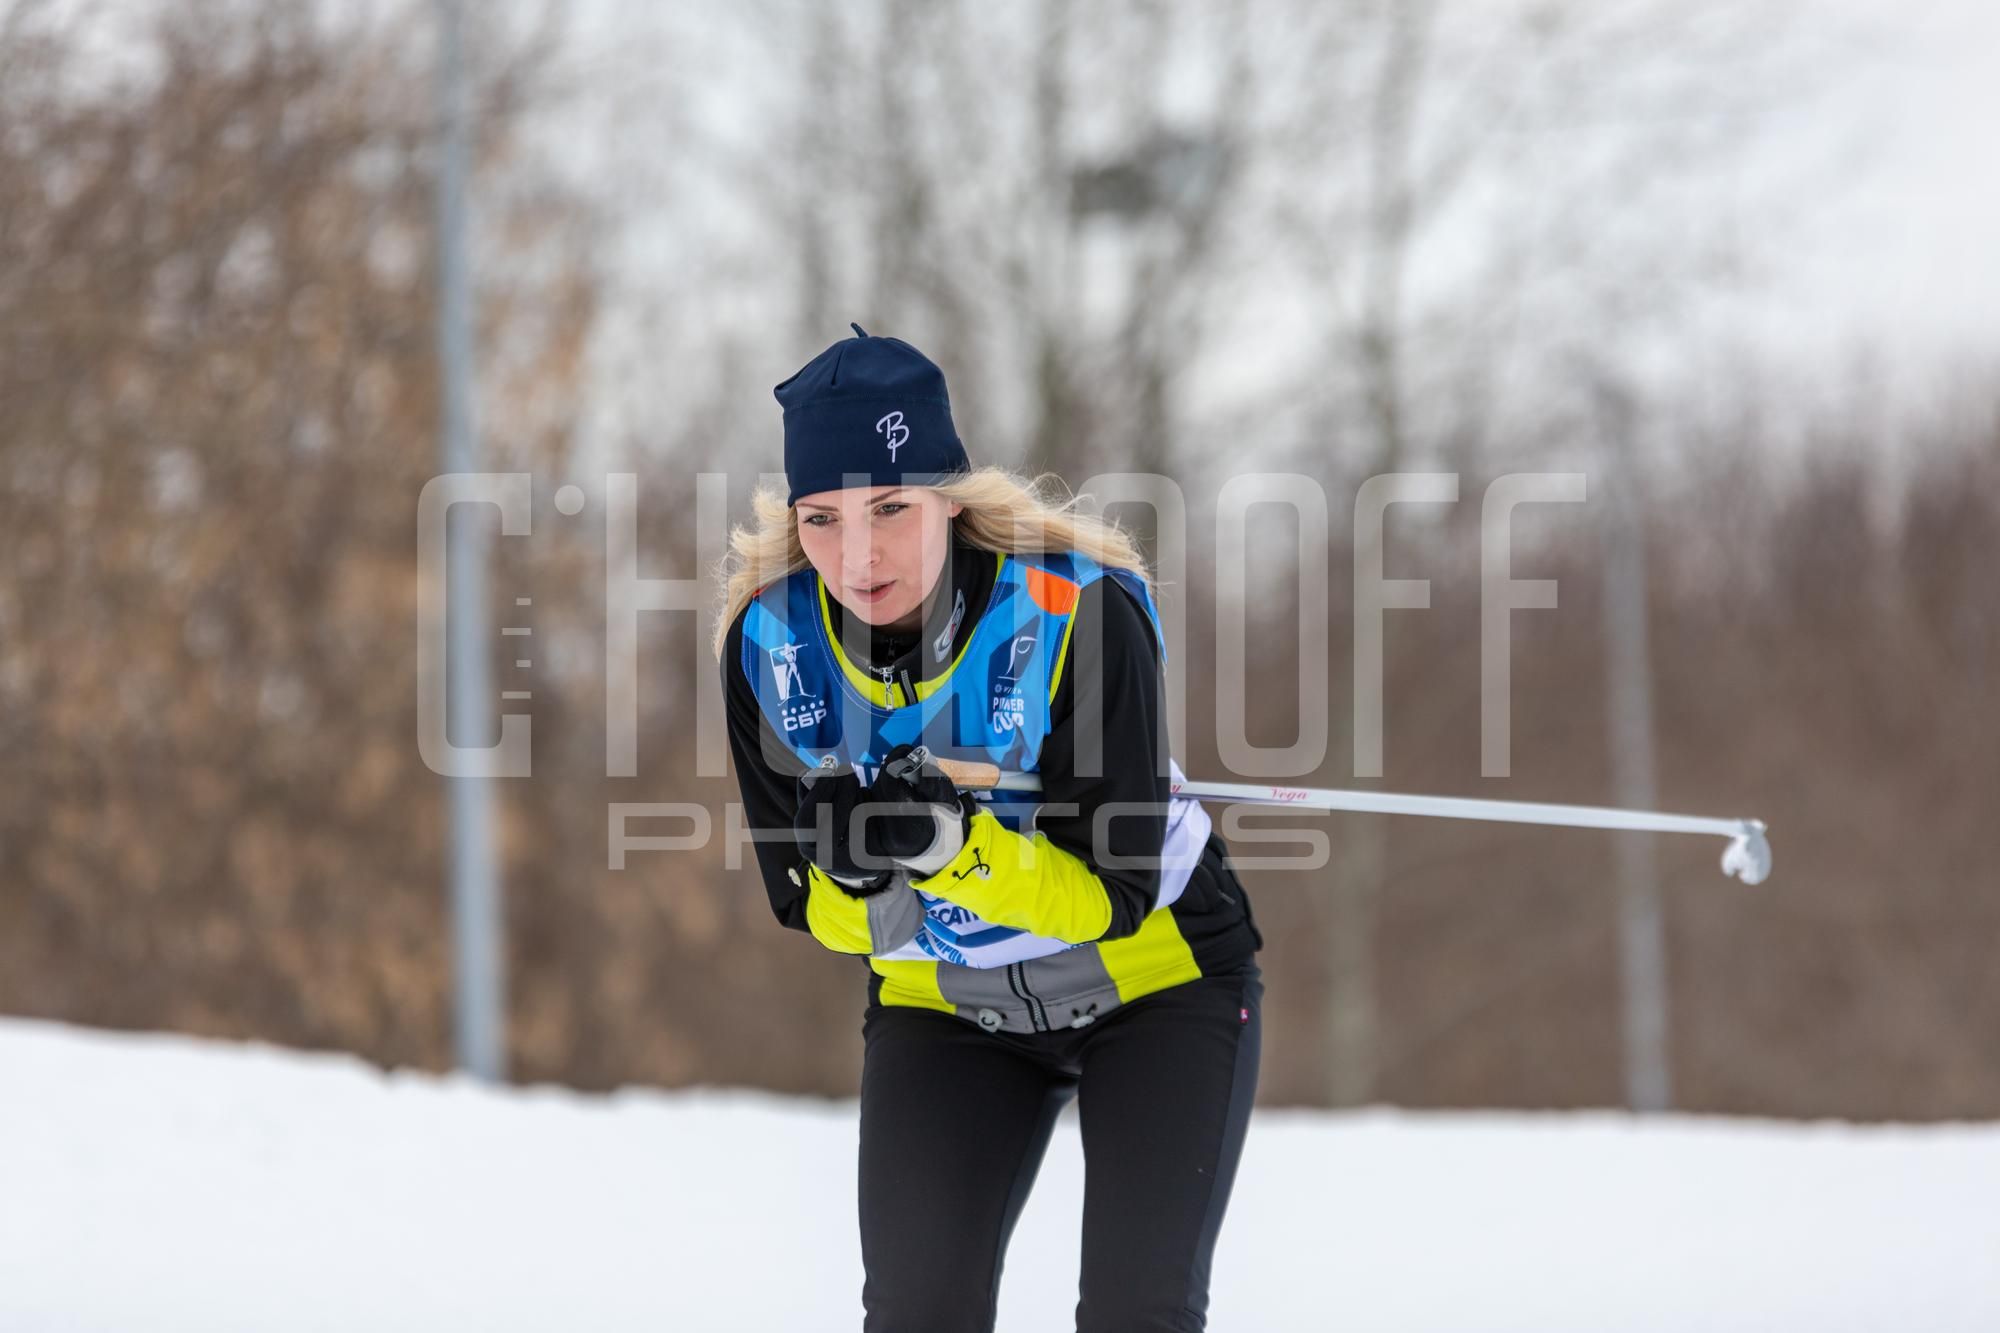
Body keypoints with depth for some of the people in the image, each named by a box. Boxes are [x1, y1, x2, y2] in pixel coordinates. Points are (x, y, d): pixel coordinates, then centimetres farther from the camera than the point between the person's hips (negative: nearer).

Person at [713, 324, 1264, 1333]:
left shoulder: (1078, 611, -29)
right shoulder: (771, 642, -19)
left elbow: (1116, 890, -26)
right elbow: (804, 903, -9)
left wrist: (946, 844, -42)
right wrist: (847, 866, -33)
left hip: (1153, 980, -3)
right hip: (945, 1007, 3)